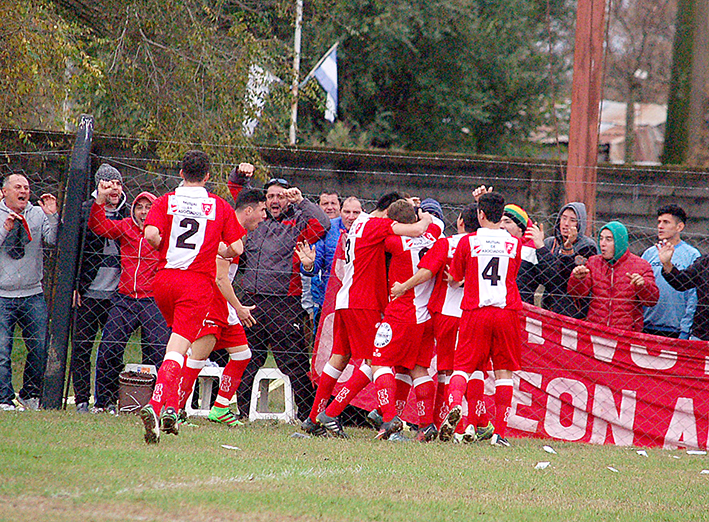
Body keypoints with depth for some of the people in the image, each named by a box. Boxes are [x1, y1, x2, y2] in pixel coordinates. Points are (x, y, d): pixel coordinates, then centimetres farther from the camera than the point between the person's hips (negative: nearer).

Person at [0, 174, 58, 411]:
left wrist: (52, 217, -18)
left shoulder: (39, 215, 7)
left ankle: (30, 396, 16)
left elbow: (54, 240, -5)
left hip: (33, 295, 2)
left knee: (40, 348, 0)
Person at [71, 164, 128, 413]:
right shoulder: (84, 212, 1)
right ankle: (82, 400, 4)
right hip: (87, 292, -2)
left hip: (117, 294, 2)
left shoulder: (128, 215, 9)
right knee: (81, 347, -1)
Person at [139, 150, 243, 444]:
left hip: (165, 277, 2)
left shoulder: (166, 201, 4)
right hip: (198, 282, -2)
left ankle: (170, 408, 16)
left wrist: (165, 248, 8)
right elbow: (236, 248, 3)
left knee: (177, 339, 23)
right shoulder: (220, 207, 4)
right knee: (177, 349, -10)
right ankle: (157, 405, -30)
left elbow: (151, 234, -12)